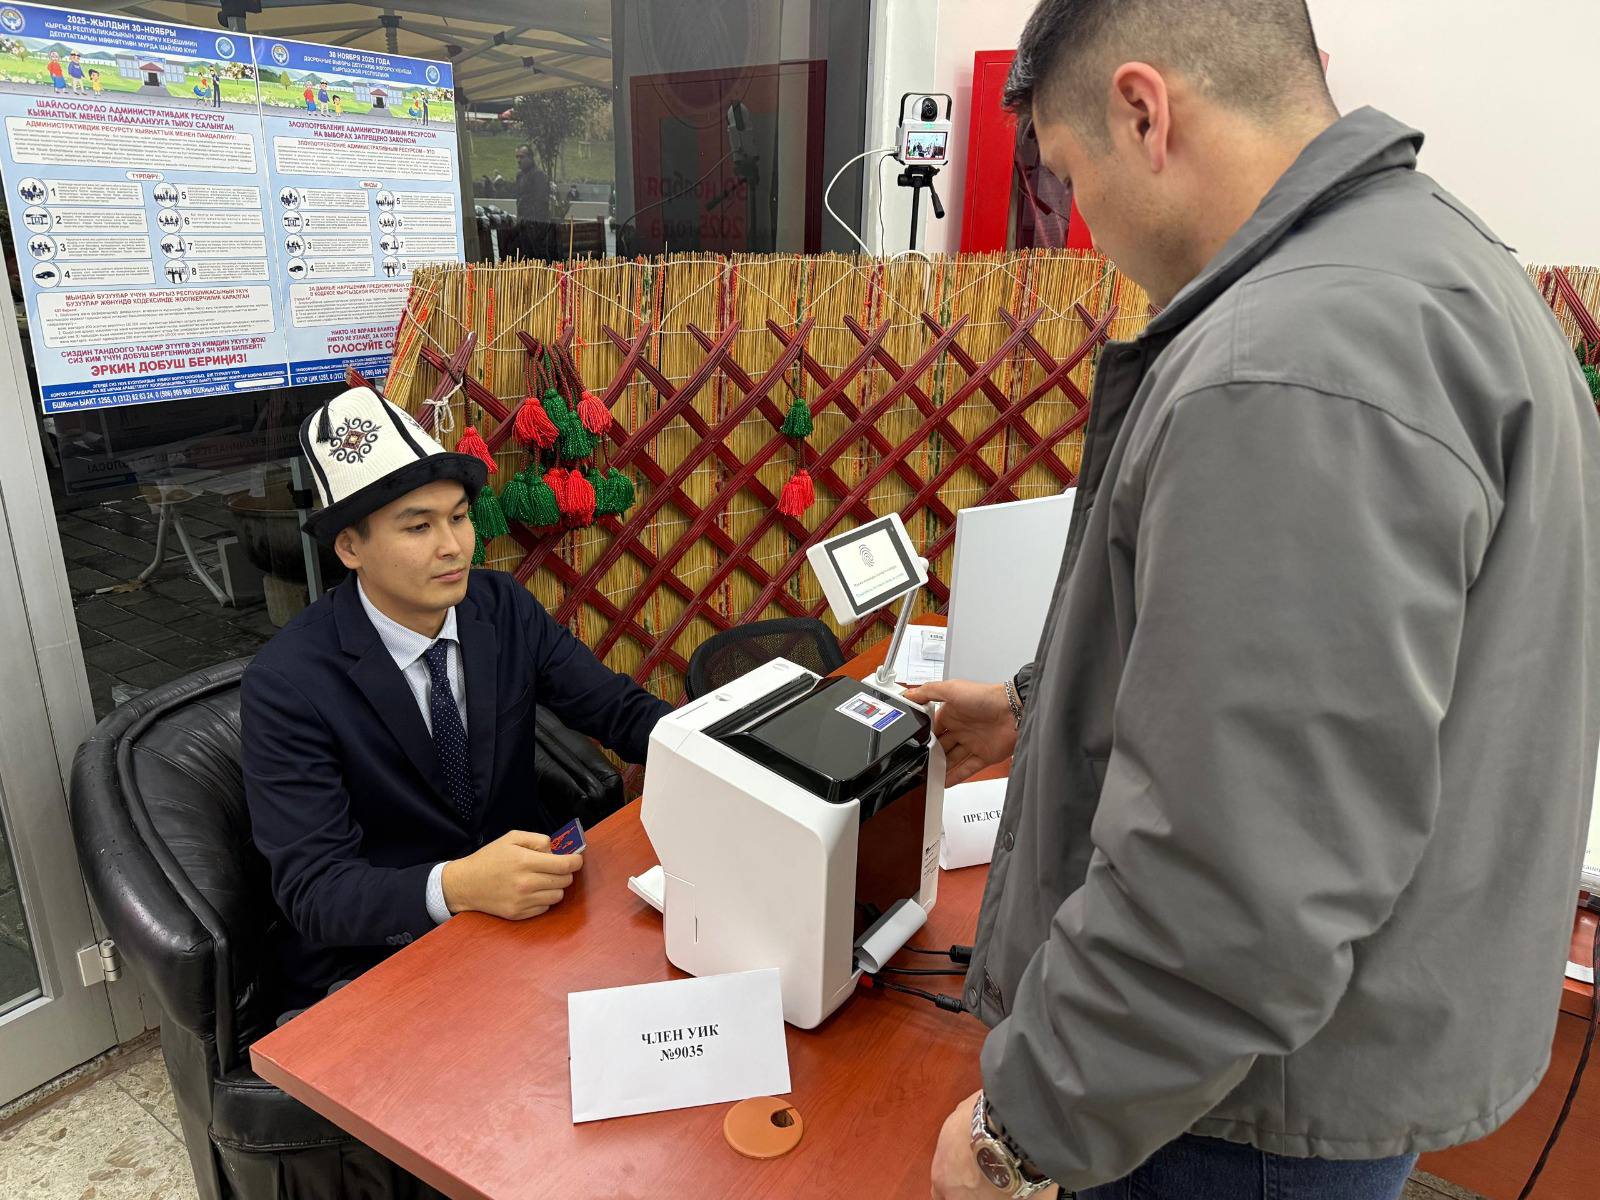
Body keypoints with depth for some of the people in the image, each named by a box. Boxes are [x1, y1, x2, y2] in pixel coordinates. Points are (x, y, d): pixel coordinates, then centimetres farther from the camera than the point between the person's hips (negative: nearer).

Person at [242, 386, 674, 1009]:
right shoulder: (286, 685, -17)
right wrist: (456, 887, -40)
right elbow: (314, 891, -21)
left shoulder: (504, 606, -2)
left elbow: (623, 711, -1)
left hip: (524, 905, 5)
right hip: (373, 958, -4)